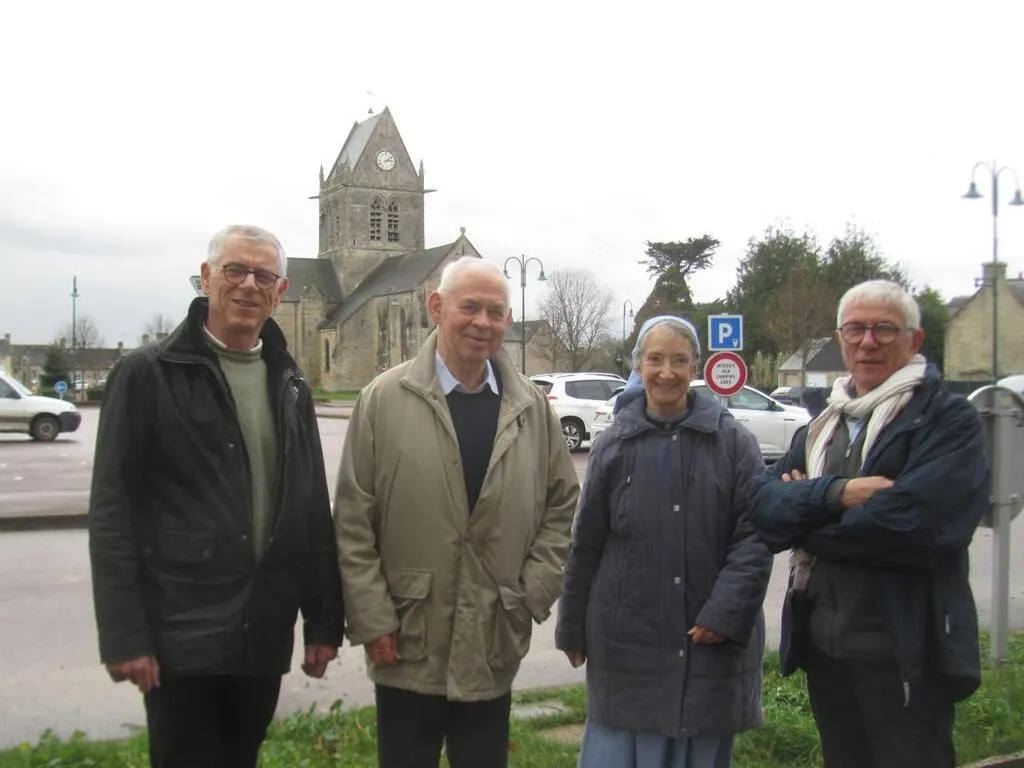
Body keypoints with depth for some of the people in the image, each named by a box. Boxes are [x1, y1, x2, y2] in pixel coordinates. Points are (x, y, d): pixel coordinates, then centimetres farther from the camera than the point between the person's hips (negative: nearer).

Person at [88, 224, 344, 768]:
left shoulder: (290, 385, 10)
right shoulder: (147, 374, -5)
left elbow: (314, 508, 11)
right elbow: (112, 511, -9)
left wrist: (324, 621, 8)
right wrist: (122, 636, -14)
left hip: (264, 636, 5)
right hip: (180, 634, -5)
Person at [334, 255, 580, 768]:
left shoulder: (533, 408, 3)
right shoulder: (384, 400, -6)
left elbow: (562, 504, 9)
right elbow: (352, 523, -6)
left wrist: (534, 593, -1)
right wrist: (372, 620, -9)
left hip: (493, 647, 2)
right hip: (407, 646, -2)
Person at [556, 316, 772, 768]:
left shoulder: (734, 443, -2)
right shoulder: (613, 446, 2)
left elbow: (755, 535, -4)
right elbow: (585, 545, 7)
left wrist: (725, 613, -14)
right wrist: (573, 629, 10)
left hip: (710, 642, 0)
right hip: (628, 639, 1)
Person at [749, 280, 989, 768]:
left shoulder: (948, 419, -8)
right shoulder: (822, 425, 13)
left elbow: (918, 521, -24)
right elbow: (764, 504, -1)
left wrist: (806, 517, -10)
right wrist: (836, 493, -20)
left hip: (905, 654, -6)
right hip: (823, 645, 7)